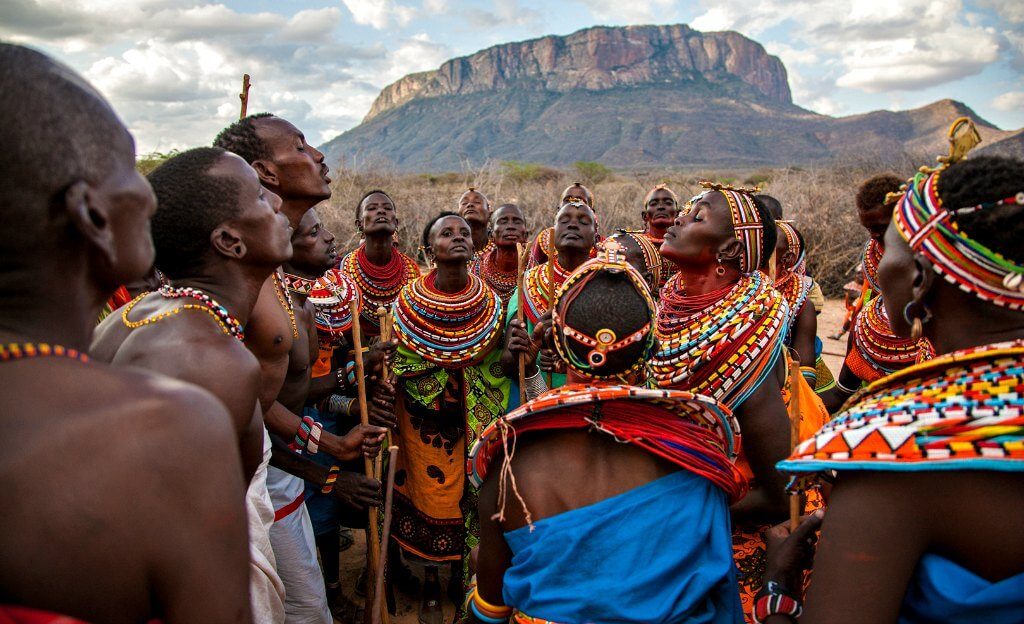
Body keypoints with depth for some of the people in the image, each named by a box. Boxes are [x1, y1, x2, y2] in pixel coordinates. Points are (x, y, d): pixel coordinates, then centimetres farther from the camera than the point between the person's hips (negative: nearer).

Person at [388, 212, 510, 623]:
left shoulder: (491, 303, -3)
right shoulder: (407, 303, -8)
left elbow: (500, 365, 3)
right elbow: (394, 365, -5)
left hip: (475, 420, 2)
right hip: (424, 422, -1)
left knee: (472, 496, 9)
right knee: (429, 499, 7)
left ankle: (462, 576, 33)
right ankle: (431, 589, 29)